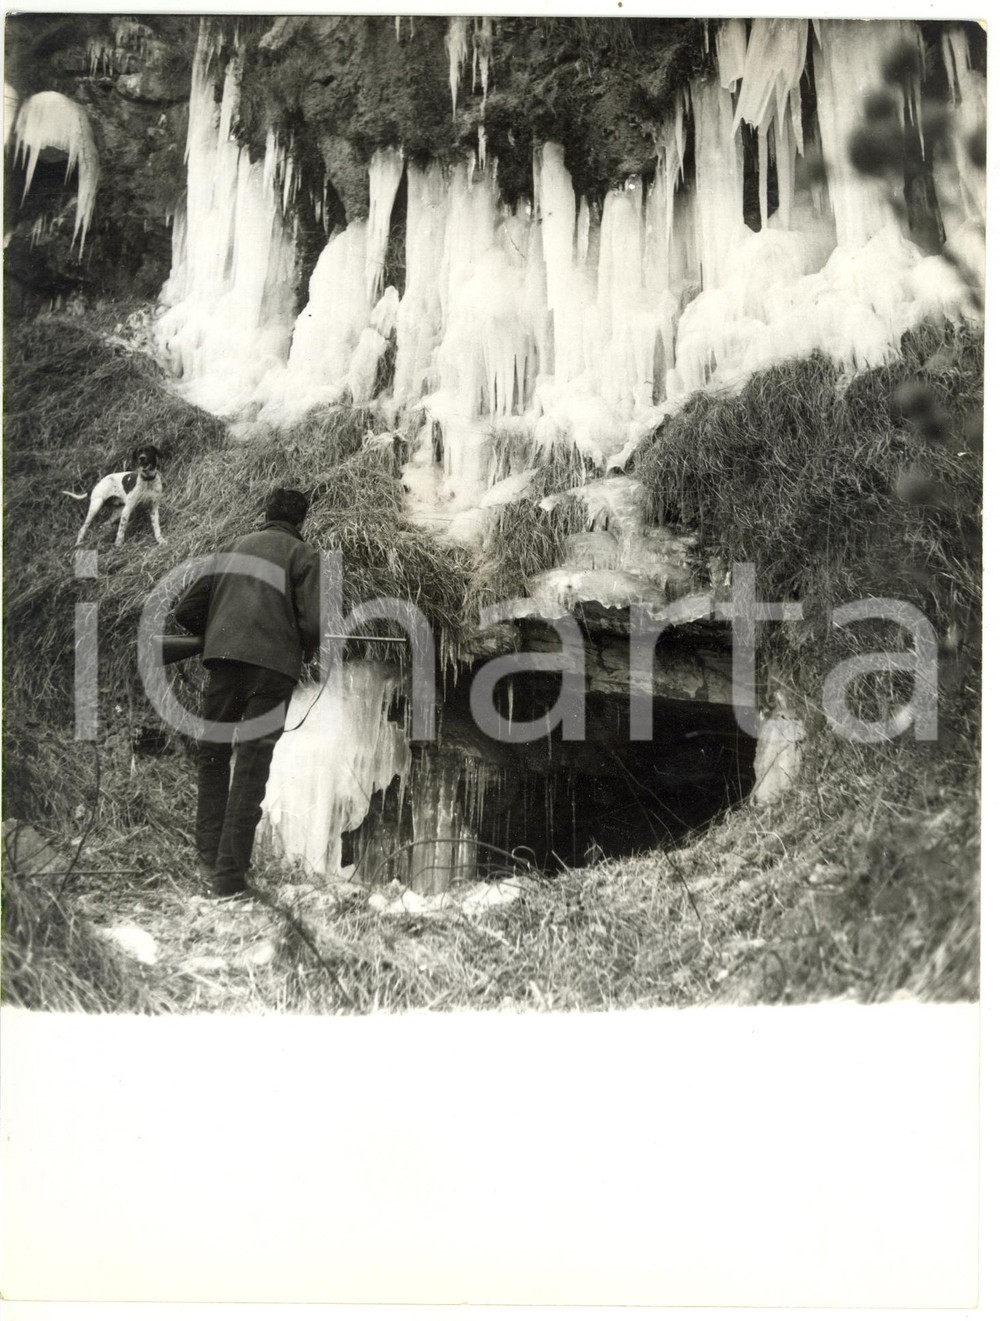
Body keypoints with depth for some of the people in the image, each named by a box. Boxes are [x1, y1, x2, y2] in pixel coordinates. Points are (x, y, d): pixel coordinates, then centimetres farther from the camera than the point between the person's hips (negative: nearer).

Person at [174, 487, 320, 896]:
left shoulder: (234, 547, 21)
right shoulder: (303, 554, 9)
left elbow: (185, 611, 18)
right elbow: (312, 624, -3)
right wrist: (307, 650, 18)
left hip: (225, 658, 3)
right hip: (275, 663, -3)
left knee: (213, 753, 17)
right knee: (252, 765, 1)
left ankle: (209, 854, 11)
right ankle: (230, 872, -1)